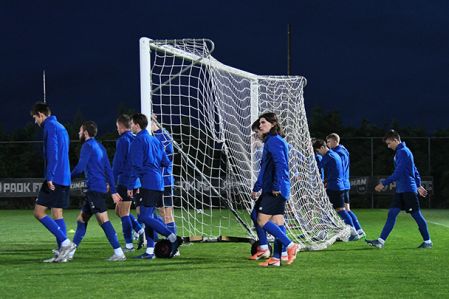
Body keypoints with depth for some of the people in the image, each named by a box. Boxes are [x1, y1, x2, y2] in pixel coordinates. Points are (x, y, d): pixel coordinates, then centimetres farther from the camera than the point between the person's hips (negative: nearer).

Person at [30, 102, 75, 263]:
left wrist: (50, 177, -19)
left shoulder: (50, 127, -9)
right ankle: (62, 253, 7)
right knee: (57, 214, 9)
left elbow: (52, 154, -18)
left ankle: (64, 241, -13)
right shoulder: (61, 127, 20)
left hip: (55, 178, -9)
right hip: (65, 179, 9)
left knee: (39, 212, -7)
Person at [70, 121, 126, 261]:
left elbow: (80, 167, -14)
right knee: (81, 219, 14)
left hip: (94, 189, -10)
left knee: (103, 220, -12)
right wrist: (113, 191, 16)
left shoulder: (88, 146, -8)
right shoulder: (100, 147, 19)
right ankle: (70, 252, 18)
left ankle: (118, 253, -16)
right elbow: (108, 170, 17)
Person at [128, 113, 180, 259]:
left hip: (148, 183, -9)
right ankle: (150, 251, 6)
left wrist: (130, 186, -9)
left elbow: (136, 166, -12)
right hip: (159, 184, 9)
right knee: (148, 216, 10)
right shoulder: (155, 140, 18)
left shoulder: (138, 141, -7)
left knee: (145, 217, -10)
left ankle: (173, 238, -19)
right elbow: (166, 162, 17)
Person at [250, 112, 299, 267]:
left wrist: (276, 186, -26)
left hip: (275, 191, -10)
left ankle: (290, 245, -11)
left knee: (262, 221, -11)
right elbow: (265, 168, 28)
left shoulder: (274, 141, -11)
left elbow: (280, 164, -22)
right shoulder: (270, 141, 21)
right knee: (277, 223, 8)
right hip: (273, 190, 10)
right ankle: (277, 258, 9)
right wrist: (257, 188, 31)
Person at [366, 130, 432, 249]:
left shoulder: (403, 152, -14)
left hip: (408, 190, -10)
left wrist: (383, 183, -15)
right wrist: (419, 185, 26)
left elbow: (398, 173, -20)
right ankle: (381, 241, -2)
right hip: (401, 190, 10)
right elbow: (414, 170, 23)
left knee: (416, 215, -2)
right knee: (392, 213, 2)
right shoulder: (400, 152, 17)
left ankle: (427, 241, 8)